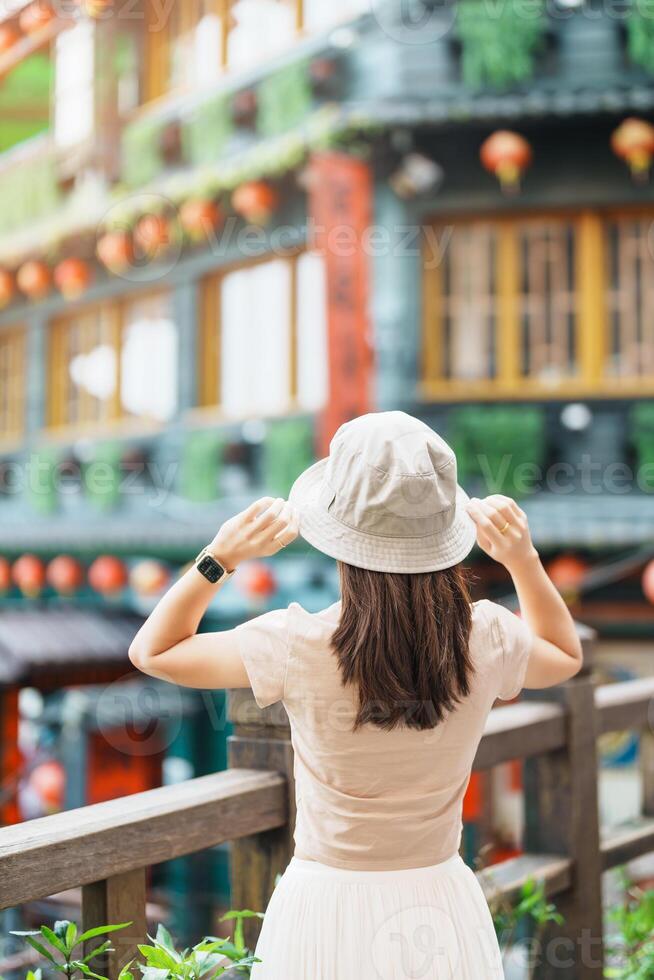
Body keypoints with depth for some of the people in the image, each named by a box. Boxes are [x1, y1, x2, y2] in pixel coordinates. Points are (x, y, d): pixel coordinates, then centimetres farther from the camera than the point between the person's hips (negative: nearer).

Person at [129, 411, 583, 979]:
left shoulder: (299, 646, -22)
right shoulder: (486, 641, -14)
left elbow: (152, 650, -5)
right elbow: (565, 656, 12)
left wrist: (222, 556, -11)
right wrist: (524, 559, -1)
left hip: (330, 905, -2)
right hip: (442, 908, 2)